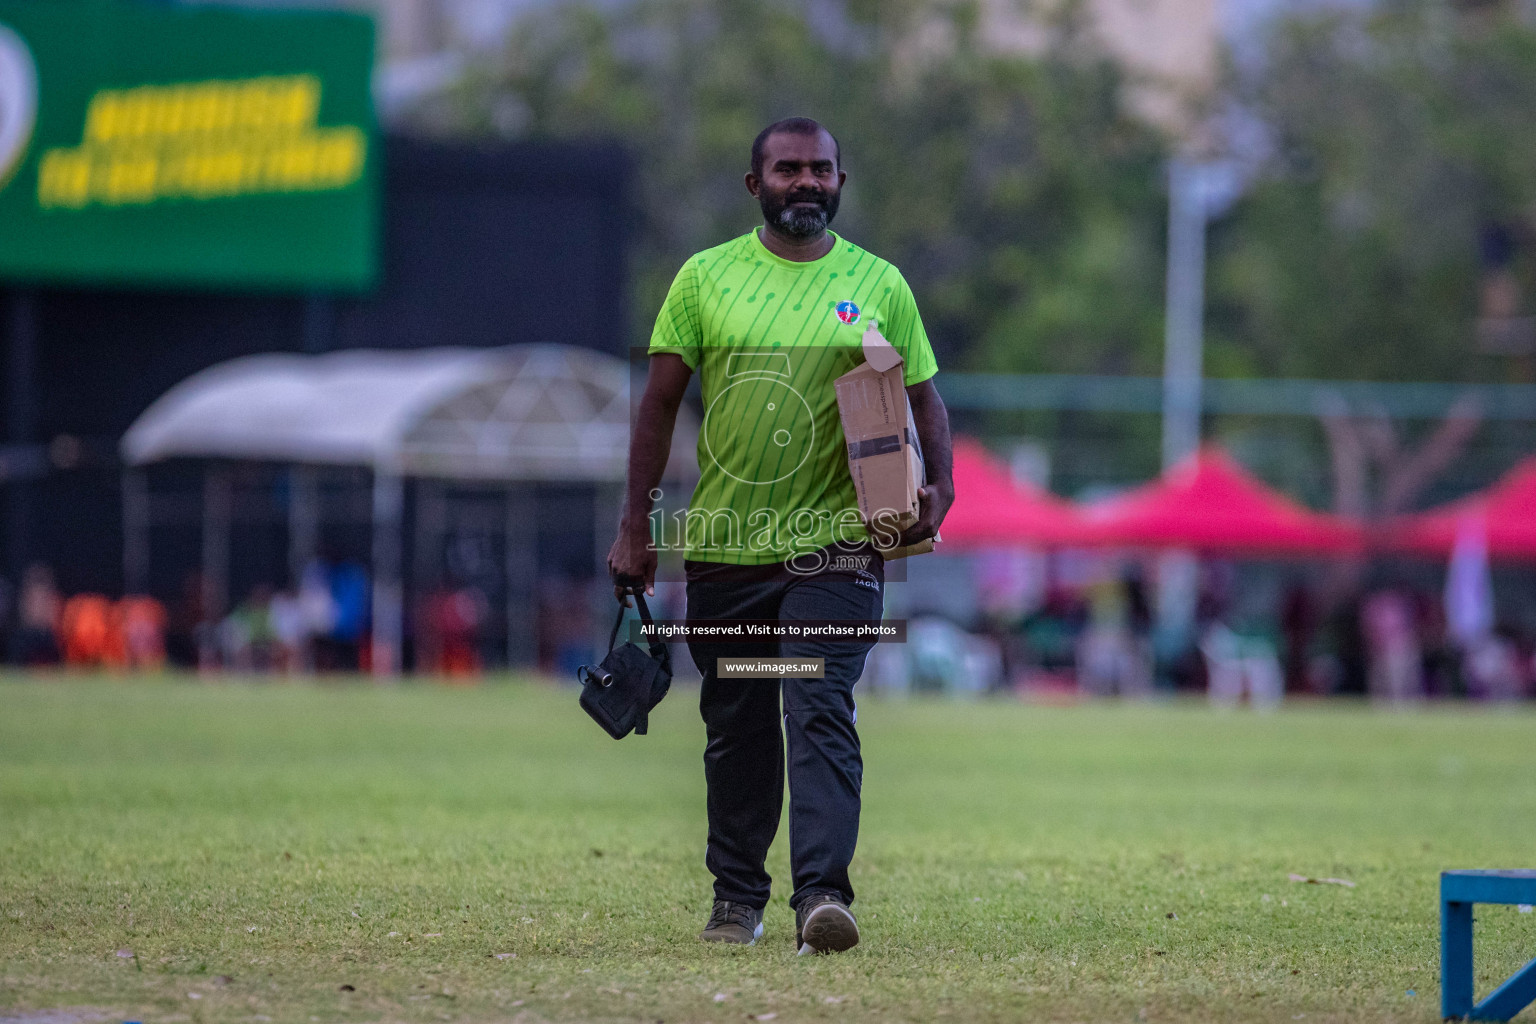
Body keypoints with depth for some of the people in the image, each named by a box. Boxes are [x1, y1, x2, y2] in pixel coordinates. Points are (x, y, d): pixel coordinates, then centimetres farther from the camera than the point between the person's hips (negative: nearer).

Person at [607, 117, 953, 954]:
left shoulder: (878, 285, 5)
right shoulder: (705, 278, 5)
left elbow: (923, 398, 9)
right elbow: (660, 402, 6)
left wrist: (936, 488, -9)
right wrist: (635, 525, 2)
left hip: (833, 546, -2)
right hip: (723, 542, 2)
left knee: (821, 715, -15)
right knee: (735, 728, 10)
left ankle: (822, 893, -22)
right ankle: (736, 897, 23)